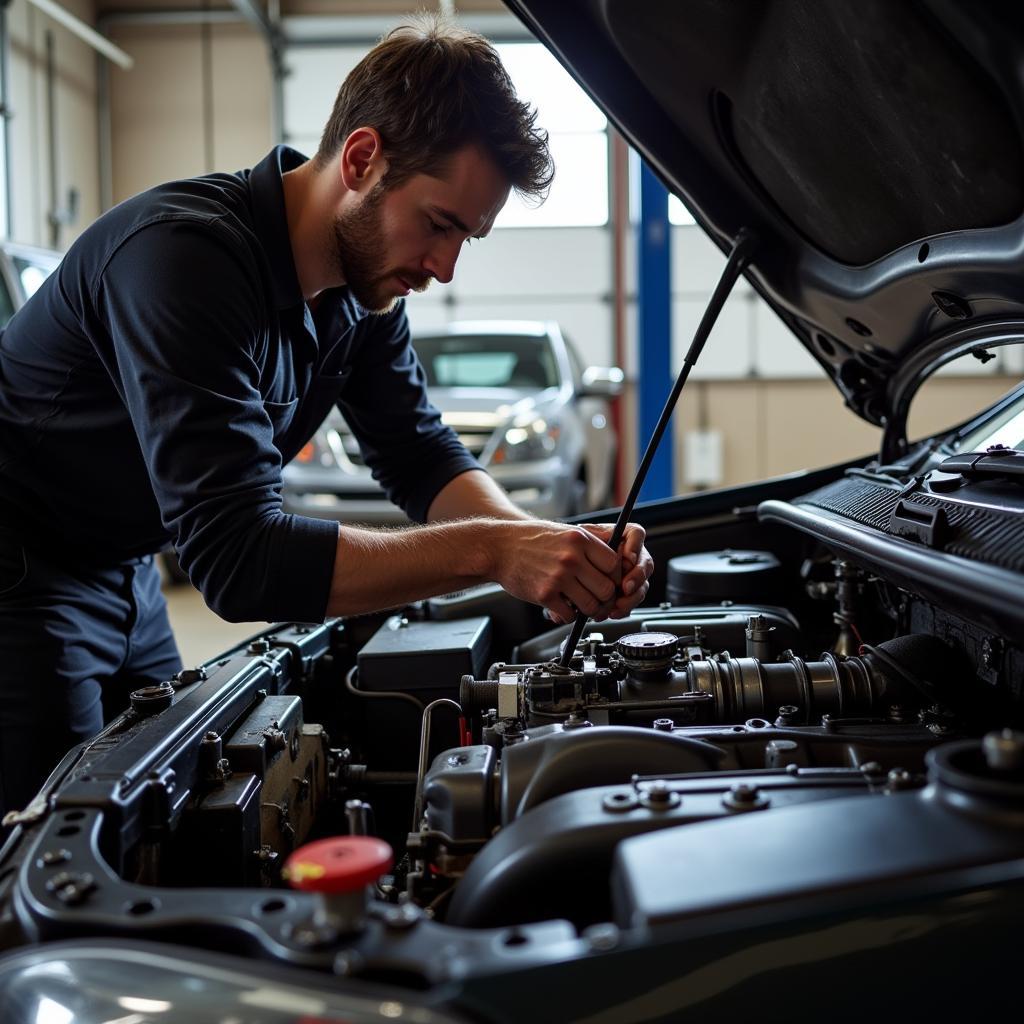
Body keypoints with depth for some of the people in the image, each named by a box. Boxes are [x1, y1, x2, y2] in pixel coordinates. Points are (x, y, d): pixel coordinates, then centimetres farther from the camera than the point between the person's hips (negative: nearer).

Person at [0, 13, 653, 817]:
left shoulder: (365, 282, -6)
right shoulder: (187, 255, -32)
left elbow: (422, 461, 0)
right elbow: (239, 559, -38)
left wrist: (547, 544, -20)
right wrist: (490, 552, -39)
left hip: (122, 572, 8)